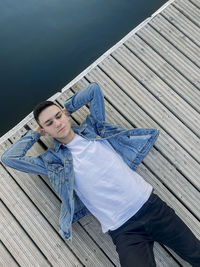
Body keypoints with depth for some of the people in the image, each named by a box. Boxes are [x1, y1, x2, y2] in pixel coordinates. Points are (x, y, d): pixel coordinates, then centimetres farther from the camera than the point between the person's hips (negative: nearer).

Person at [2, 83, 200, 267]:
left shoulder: (92, 128, 8)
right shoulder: (53, 160, 3)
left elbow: (94, 89, 14)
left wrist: (66, 108, 17)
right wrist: (35, 134, 9)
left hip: (151, 205, 3)